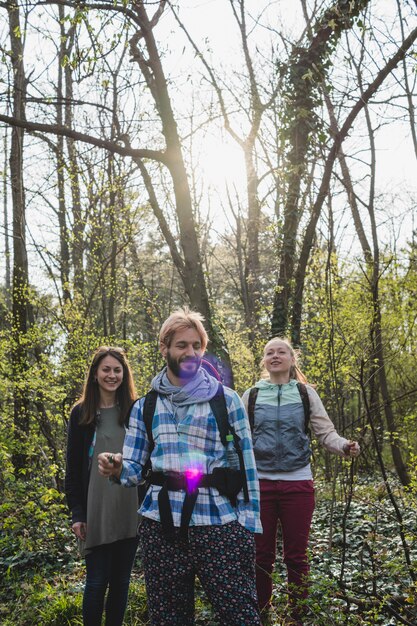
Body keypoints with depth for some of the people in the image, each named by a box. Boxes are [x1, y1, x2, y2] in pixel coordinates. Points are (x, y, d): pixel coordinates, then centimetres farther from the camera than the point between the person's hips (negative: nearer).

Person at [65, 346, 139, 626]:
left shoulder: (135, 410, 5)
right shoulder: (81, 413, 2)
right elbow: (73, 467, 2)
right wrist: (77, 513, -4)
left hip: (130, 510, 2)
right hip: (97, 510, -1)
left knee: (121, 580, 10)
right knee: (97, 581, 1)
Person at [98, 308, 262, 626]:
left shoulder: (226, 399, 2)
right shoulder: (145, 406, 9)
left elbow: (247, 465, 1)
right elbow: (134, 467, 8)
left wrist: (248, 525, -5)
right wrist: (116, 469, -15)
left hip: (219, 524, -2)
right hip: (161, 525, 3)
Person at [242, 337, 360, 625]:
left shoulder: (306, 393, 5)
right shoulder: (251, 395, 7)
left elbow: (326, 432, 2)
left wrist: (344, 446, -18)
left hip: (298, 483, -1)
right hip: (260, 483, 1)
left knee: (296, 556, 7)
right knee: (261, 555, 8)